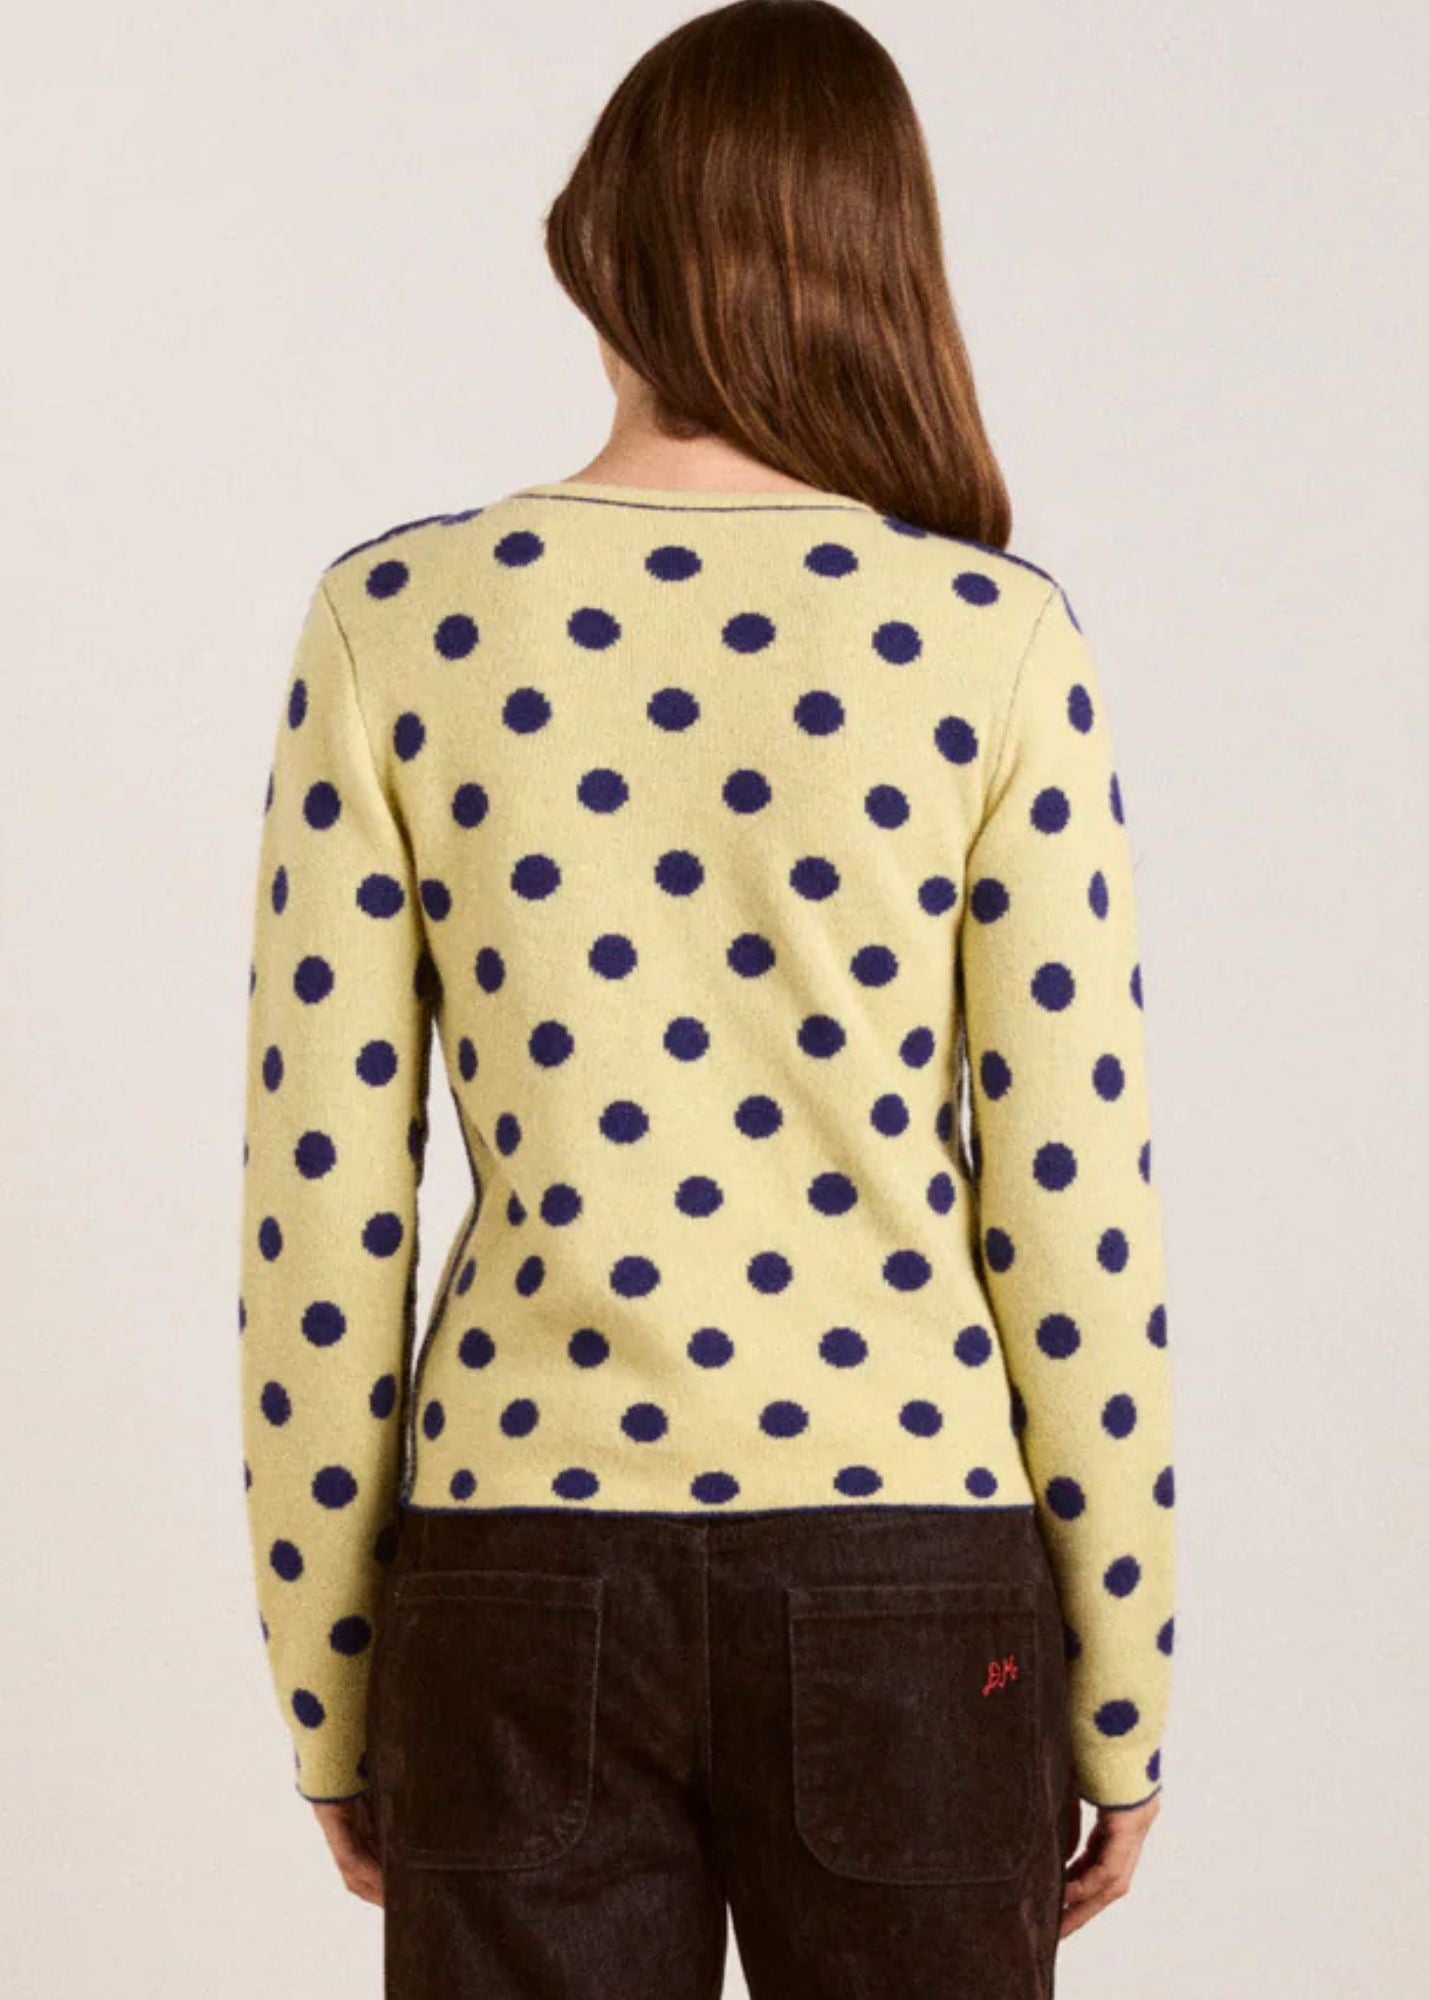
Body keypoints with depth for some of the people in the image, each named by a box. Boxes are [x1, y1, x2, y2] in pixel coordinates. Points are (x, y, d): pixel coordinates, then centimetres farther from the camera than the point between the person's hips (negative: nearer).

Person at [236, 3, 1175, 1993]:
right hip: (898, 1594, -1)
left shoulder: (397, 623, -3)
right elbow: (1072, 1207, -5)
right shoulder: (992, 638, -6)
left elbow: (319, 1206, -2)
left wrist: (330, 1691, 8)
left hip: (529, 1597, 1)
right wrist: (1119, 1700, 6)